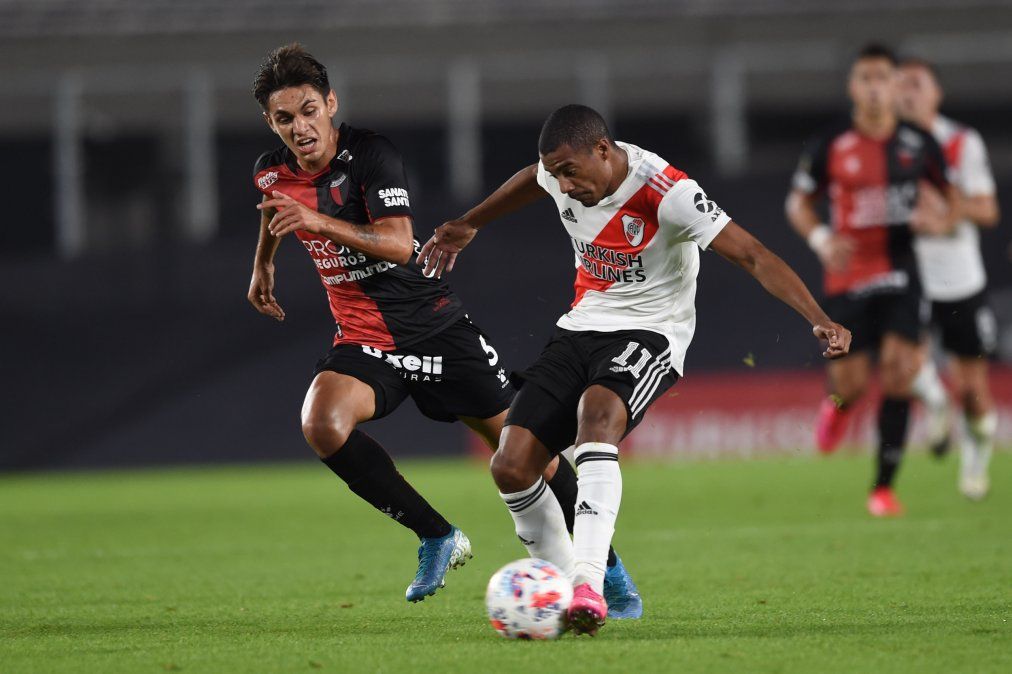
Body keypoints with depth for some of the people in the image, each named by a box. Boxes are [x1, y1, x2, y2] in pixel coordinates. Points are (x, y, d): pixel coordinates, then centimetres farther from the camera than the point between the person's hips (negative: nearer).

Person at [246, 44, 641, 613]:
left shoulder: (372, 155, -17)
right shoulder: (273, 173, -1)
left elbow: (399, 243, -30)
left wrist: (318, 221, -39)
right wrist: (263, 264, 36)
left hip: (435, 324, -3)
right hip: (365, 340, 3)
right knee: (322, 425, -28)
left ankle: (609, 567, 17)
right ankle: (437, 538, -12)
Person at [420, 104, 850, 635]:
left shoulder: (667, 193, -23)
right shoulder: (560, 173, -3)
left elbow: (752, 255, -26)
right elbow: (531, 180, 24)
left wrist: (818, 318, -37)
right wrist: (469, 225, 38)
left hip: (649, 333, -6)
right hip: (580, 327, 7)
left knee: (597, 410, -39)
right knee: (510, 467, -9)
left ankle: (587, 583, -49)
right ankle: (558, 585, 12)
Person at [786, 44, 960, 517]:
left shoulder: (919, 145, 2)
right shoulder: (830, 147, -3)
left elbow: (947, 196, 15)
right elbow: (798, 202, 6)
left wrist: (941, 221, -7)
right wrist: (820, 239, -13)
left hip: (901, 273, 1)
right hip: (849, 277, -1)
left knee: (899, 370, -13)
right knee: (851, 381, -3)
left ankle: (884, 486, -5)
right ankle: (839, 403, 40)